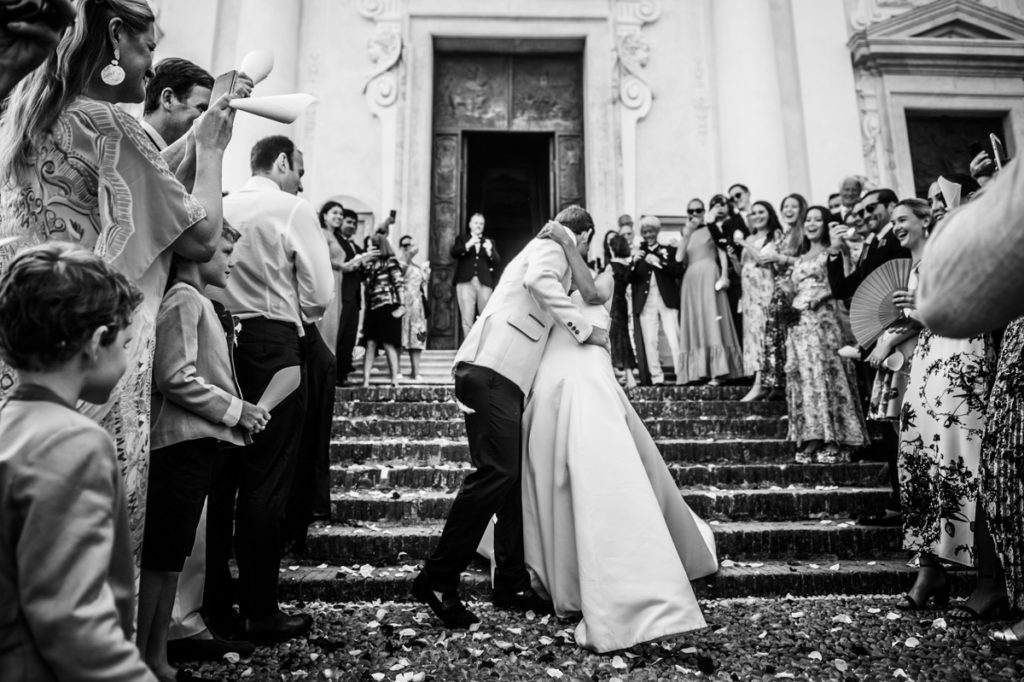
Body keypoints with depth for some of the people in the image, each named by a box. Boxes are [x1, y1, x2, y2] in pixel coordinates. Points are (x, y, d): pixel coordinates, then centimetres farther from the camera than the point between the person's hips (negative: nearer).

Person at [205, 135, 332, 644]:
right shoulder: (294, 211, -4)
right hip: (272, 345, -5)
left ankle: (215, 606, 20)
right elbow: (320, 294, -7)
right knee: (266, 482, 1)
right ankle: (260, 615, 11)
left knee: (219, 475, 10)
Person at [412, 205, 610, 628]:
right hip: (492, 369, -10)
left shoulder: (543, 250, 31)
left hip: (504, 376, 10)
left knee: (513, 475, 7)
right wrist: (584, 329, -16)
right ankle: (437, 580, -10)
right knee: (497, 471, -15)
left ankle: (511, 583, 12)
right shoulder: (552, 247, 3)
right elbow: (538, 279, -20)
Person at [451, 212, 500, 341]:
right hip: (466, 283, -1)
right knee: (467, 320, -6)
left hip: (485, 284, 1)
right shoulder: (462, 240, 17)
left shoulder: (489, 242, 20)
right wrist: (468, 245, -15)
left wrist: (490, 251, -10)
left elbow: (497, 262, 9)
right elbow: (454, 253, -1)